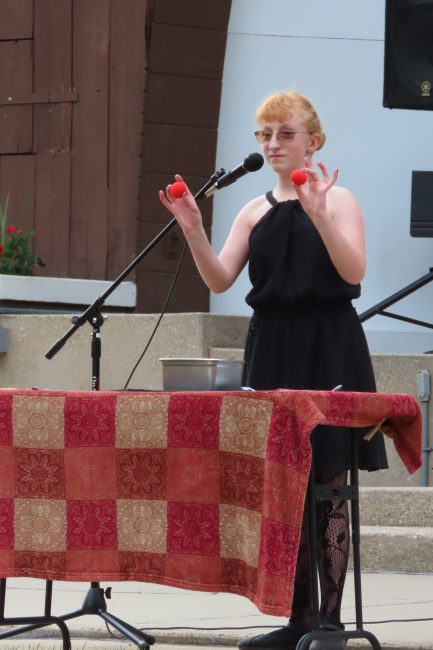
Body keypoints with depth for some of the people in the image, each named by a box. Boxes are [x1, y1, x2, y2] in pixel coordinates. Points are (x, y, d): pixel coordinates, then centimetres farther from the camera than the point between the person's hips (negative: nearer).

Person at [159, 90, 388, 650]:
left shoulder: (338, 200, 1)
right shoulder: (255, 212, 13)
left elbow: (354, 272, -13)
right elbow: (219, 280, 5)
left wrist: (319, 215, -25)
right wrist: (193, 229, -10)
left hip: (328, 356, -5)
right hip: (271, 352, 5)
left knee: (326, 487, -5)